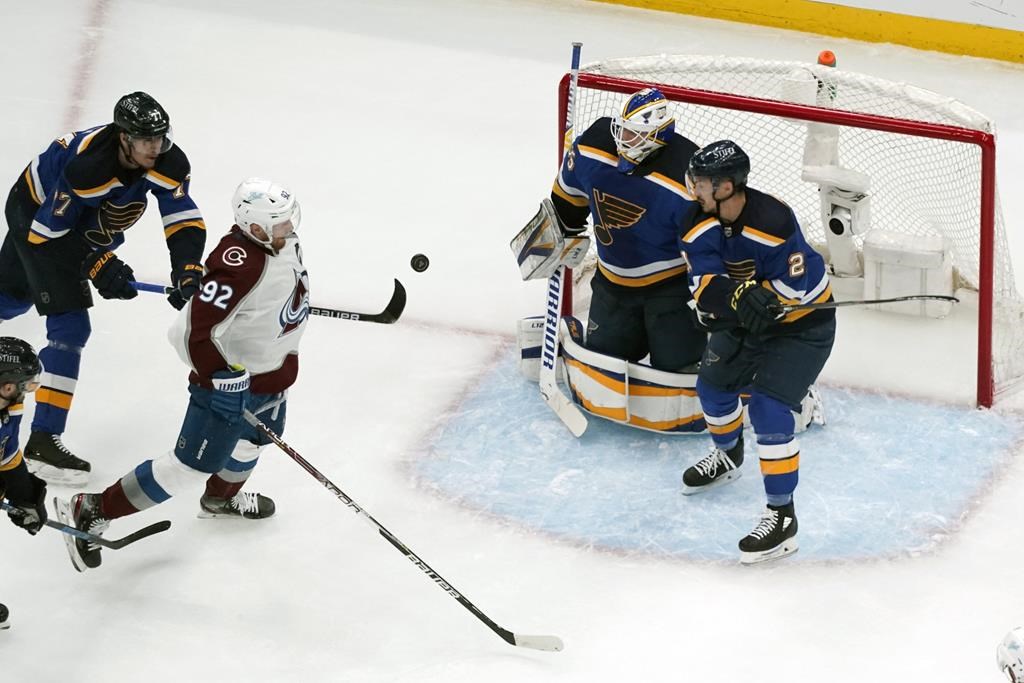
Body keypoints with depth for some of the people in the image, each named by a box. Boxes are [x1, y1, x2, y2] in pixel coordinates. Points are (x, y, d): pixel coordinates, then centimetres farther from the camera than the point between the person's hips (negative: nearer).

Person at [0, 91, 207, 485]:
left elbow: (185, 221, -23)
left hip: (84, 226, 7)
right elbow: (50, 229, -31)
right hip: (36, 214, -7)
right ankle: (43, 441, -14)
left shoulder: (167, 162, -24)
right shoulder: (87, 166, -40)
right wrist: (97, 265, -31)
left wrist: (187, 270, -38)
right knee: (70, 325, -16)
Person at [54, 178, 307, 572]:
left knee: (257, 436, 31)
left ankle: (221, 497, 60)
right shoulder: (238, 264, -36)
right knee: (193, 465, -4)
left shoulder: (282, 239, -7)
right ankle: (91, 513, 4)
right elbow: (192, 334, -35)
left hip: (273, 370, 9)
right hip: (230, 380, -9)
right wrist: (224, 378, -27)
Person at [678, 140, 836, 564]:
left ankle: (782, 518, -14)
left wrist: (756, 298, -33)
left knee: (768, 408, -19)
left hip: (803, 323, -8)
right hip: (748, 321, 8)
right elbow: (704, 282, -21)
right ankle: (727, 456, 54)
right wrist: (734, 297, -40)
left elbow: (793, 288, -28)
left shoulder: (771, 223, -33)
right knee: (714, 383, 21)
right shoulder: (703, 220, -12)